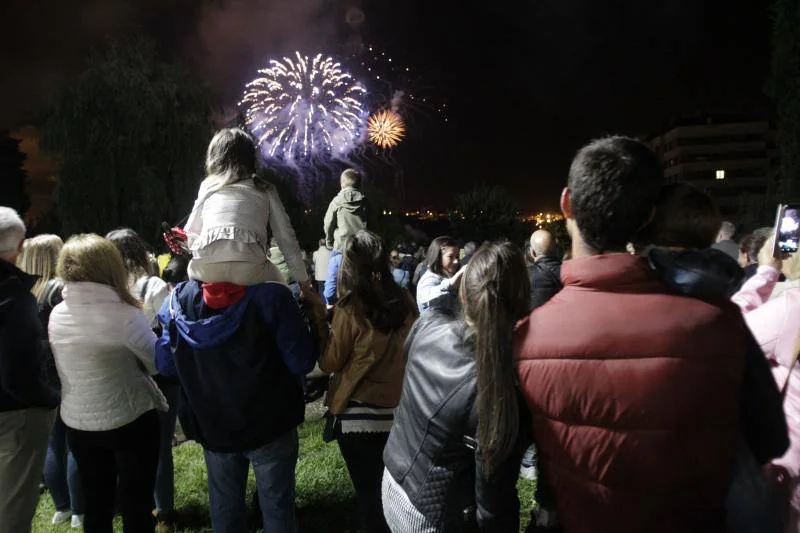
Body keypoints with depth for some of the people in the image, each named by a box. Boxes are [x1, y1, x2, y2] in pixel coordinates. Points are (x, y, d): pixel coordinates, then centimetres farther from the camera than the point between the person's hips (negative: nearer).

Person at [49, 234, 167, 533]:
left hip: (77, 422, 5)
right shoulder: (124, 314, -20)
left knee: (95, 506, 19)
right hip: (129, 421, -5)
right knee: (136, 505, 10)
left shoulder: (57, 315, -2)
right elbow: (159, 362, -12)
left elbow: (61, 370, 7)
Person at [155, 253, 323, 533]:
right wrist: (314, 319, -3)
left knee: (224, 508, 23)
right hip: (269, 422, -3)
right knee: (277, 506, 15)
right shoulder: (270, 295, -23)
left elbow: (164, 364, 0)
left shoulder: (179, 299, -10)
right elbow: (302, 362, -19)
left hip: (211, 425, 4)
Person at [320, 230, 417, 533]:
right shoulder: (405, 301, -4)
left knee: (368, 492, 13)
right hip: (399, 410, 4)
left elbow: (330, 363, -7)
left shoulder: (350, 308, -16)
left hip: (359, 414, -4)